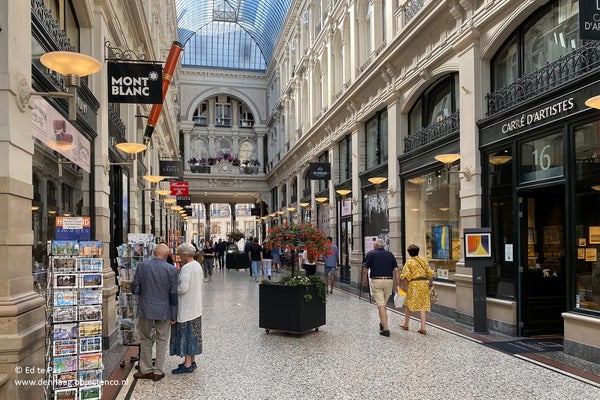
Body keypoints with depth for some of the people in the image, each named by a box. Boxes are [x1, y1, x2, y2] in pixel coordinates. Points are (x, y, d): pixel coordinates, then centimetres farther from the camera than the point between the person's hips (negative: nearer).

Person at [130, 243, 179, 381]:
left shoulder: (142, 266, -7)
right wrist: (173, 316, 2)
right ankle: (158, 372, 18)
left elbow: (135, 290, -5)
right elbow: (173, 295, -7)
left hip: (145, 309, 1)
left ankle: (146, 370, 24)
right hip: (164, 311, -1)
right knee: (161, 340, 12)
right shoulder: (172, 270, -10)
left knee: (145, 339, 16)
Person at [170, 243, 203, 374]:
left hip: (186, 308, -9)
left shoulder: (186, 268, -21)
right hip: (196, 307, 9)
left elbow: (183, 289, -26)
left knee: (186, 334, -1)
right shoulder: (197, 265, 9)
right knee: (193, 334, 16)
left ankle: (187, 364, 6)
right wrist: (178, 285, 12)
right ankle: (192, 361, 26)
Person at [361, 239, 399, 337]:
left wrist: (364, 281, 18)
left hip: (376, 281, -4)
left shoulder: (371, 254, 3)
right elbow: (396, 270, 4)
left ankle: (385, 329, -11)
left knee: (381, 305, -5)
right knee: (384, 304, 20)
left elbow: (365, 270, 3)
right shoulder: (390, 254, 12)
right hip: (389, 281, 4)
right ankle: (382, 324, 33)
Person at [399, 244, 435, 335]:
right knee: (423, 306, 5)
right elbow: (430, 273, 2)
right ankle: (423, 328, 1)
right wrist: (431, 283, 15)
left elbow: (405, 276, -15)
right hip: (424, 284, 3)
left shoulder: (409, 262, -7)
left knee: (409, 304, 12)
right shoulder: (424, 260, 4)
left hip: (413, 284, -3)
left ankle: (406, 324, 25)